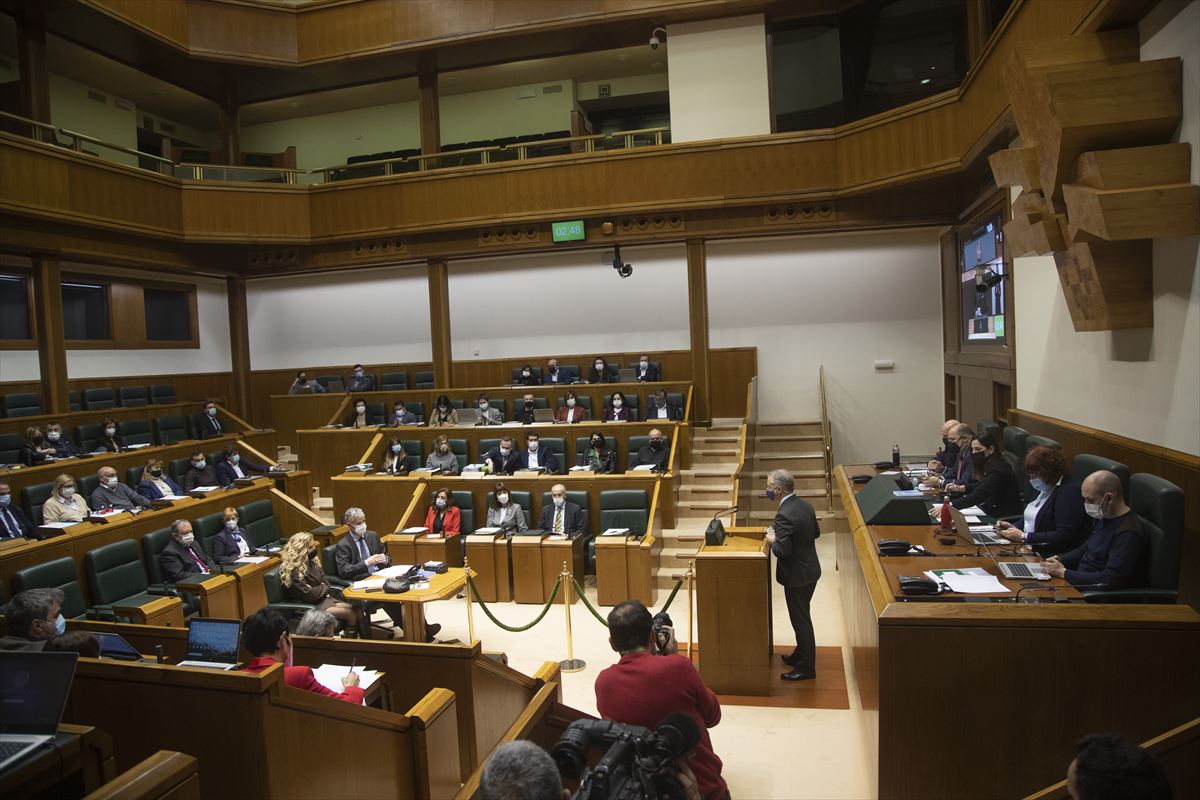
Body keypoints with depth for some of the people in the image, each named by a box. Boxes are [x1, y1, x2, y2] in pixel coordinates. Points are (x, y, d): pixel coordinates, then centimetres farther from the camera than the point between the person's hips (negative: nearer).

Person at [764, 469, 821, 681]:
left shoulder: (784, 515, -27)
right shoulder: (804, 505, 1)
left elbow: (782, 551, -28)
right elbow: (816, 532, 15)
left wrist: (772, 539, -10)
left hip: (797, 576, -9)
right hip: (810, 569, 9)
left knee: (801, 620, 5)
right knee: (801, 617, 24)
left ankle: (807, 668, 17)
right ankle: (801, 654, 39)